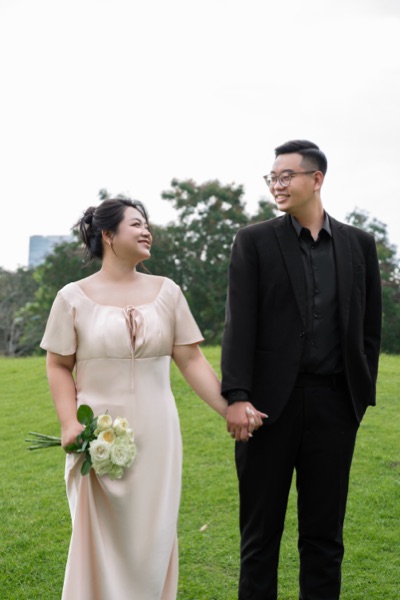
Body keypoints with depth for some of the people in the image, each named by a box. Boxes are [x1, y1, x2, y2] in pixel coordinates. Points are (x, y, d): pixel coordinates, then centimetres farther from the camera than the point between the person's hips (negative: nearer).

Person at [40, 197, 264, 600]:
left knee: (153, 535, 9)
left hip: (155, 434, 2)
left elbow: (192, 360, 2)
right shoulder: (74, 297, -1)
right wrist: (69, 423, -10)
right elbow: (58, 367, 2)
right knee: (98, 537, 6)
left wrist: (229, 409, -5)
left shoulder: (167, 292, 3)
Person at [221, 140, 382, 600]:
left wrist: (363, 393, 4)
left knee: (324, 533, 10)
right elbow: (240, 323, -6)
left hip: (334, 405, 2)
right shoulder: (255, 241, 2)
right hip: (271, 400, -2)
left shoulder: (359, 244, 9)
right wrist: (237, 397, -14)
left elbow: (369, 326, 11)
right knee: (260, 532, 7)